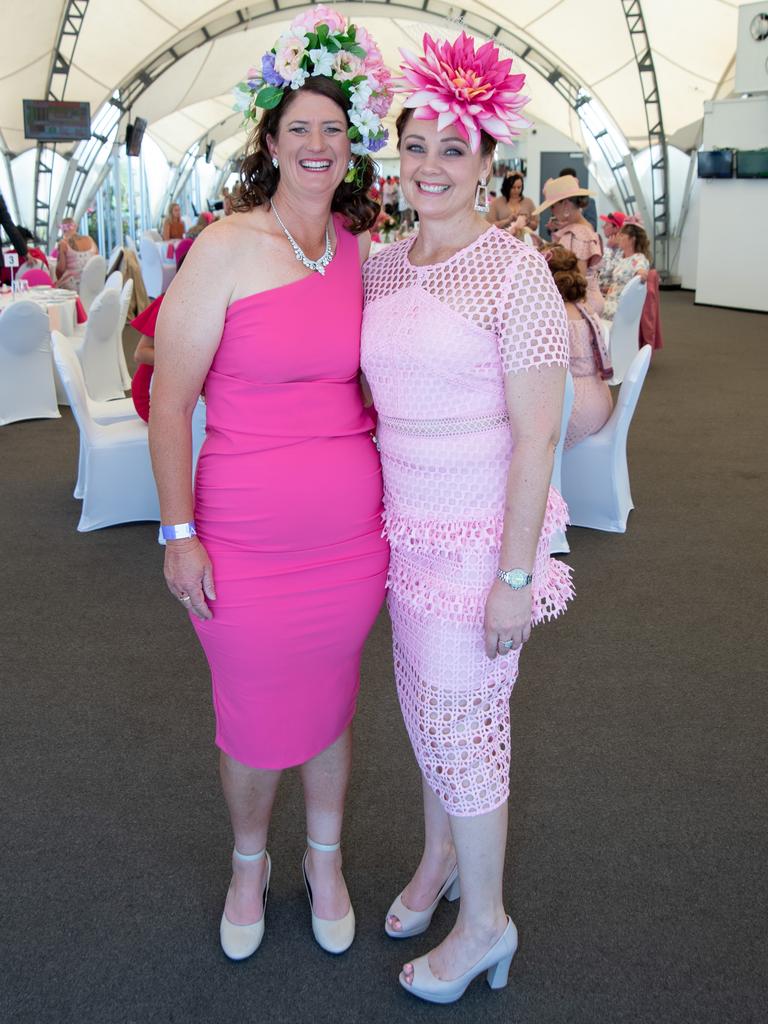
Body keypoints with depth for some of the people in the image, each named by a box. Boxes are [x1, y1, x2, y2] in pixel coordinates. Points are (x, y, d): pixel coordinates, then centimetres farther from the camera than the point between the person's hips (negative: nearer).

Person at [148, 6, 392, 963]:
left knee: (330, 703, 20)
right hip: (247, 542, -3)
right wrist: (179, 532, -11)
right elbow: (169, 398, -9)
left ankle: (325, 858, 45)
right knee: (254, 722, 13)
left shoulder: (363, 250, 4)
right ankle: (248, 863, 43)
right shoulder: (227, 246, -9)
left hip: (354, 534, 4)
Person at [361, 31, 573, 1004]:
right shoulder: (379, 268, 6)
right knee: (426, 704, 18)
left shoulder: (515, 269, -13)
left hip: (481, 532, -6)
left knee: (462, 717, 4)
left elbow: (537, 434, -15)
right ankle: (441, 857, 44)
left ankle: (485, 922, 27)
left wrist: (515, 575, -17)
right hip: (405, 523, 6)